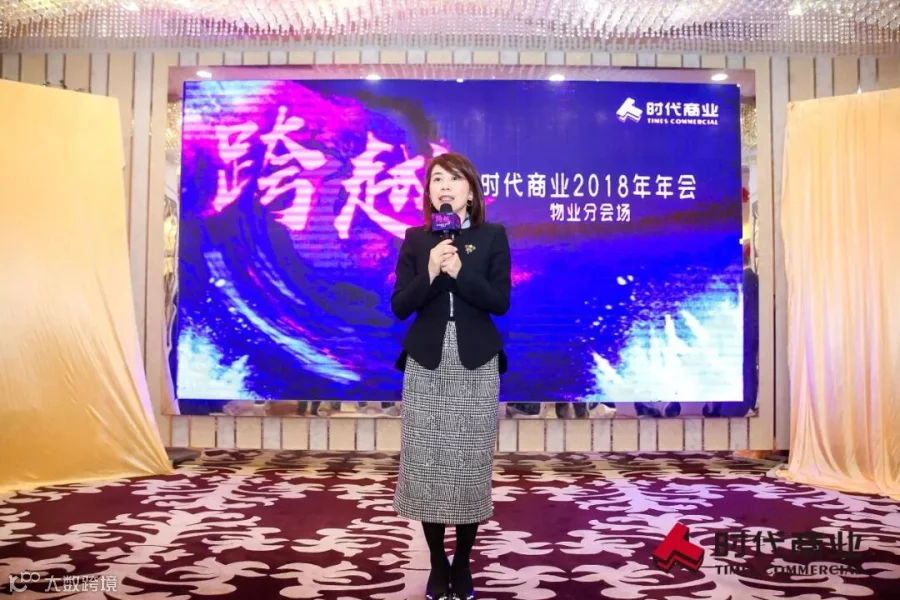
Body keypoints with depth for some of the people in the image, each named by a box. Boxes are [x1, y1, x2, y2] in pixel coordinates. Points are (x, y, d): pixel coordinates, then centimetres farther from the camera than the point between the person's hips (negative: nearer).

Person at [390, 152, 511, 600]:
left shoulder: (493, 236, 0)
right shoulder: (415, 240, 3)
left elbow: (500, 302, -7)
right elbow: (400, 306, -3)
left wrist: (460, 271, -18)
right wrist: (430, 272, -18)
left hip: (475, 366, -1)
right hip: (427, 365, 1)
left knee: (471, 463, 5)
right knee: (427, 464, 4)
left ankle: (463, 564, 22)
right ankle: (437, 563, 21)